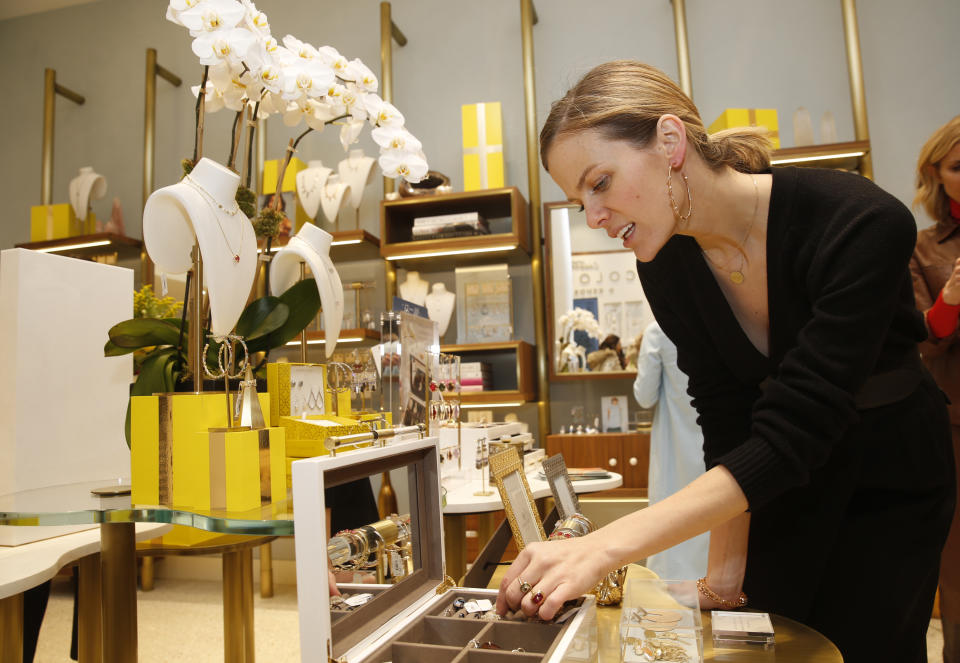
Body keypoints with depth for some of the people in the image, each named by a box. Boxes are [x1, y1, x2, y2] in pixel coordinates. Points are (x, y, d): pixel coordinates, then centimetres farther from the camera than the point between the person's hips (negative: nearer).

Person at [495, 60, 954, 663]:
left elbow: (790, 436, -37)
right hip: (787, 477, 3)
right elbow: (727, 424, -12)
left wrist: (606, 546, -44)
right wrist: (726, 572, -16)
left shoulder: (862, 222, -32)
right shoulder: (667, 265, -16)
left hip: (893, 471, -3)